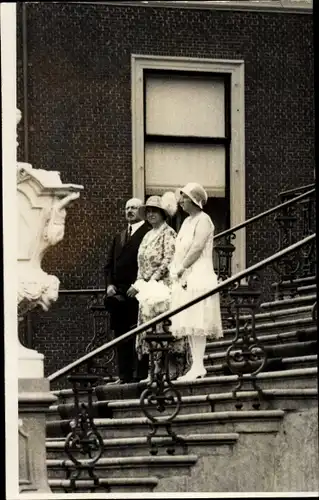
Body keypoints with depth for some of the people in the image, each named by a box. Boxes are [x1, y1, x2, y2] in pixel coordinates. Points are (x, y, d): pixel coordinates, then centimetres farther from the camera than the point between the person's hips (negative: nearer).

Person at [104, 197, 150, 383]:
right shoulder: (119, 237, 22)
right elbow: (109, 264, 21)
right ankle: (124, 375, 9)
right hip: (118, 294, 7)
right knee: (121, 335, 7)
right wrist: (109, 284, 5)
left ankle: (140, 375, -7)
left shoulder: (149, 233, -3)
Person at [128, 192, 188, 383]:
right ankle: (154, 372, 4)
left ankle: (170, 371, -10)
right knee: (149, 330, 4)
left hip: (163, 287, -8)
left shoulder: (168, 233, -5)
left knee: (162, 329, -11)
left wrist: (152, 280, -15)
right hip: (148, 289, 8)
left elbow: (168, 261, -13)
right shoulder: (148, 235, 20)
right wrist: (139, 284, 9)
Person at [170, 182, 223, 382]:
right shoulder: (188, 221, 20)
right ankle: (195, 366, 6)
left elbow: (197, 248, -16)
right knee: (189, 325, 6)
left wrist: (181, 268, -14)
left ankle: (198, 366, -15)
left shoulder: (203, 220, -7)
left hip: (199, 277, -9)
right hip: (185, 280, 9)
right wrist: (175, 269, 3)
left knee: (196, 323, -13)